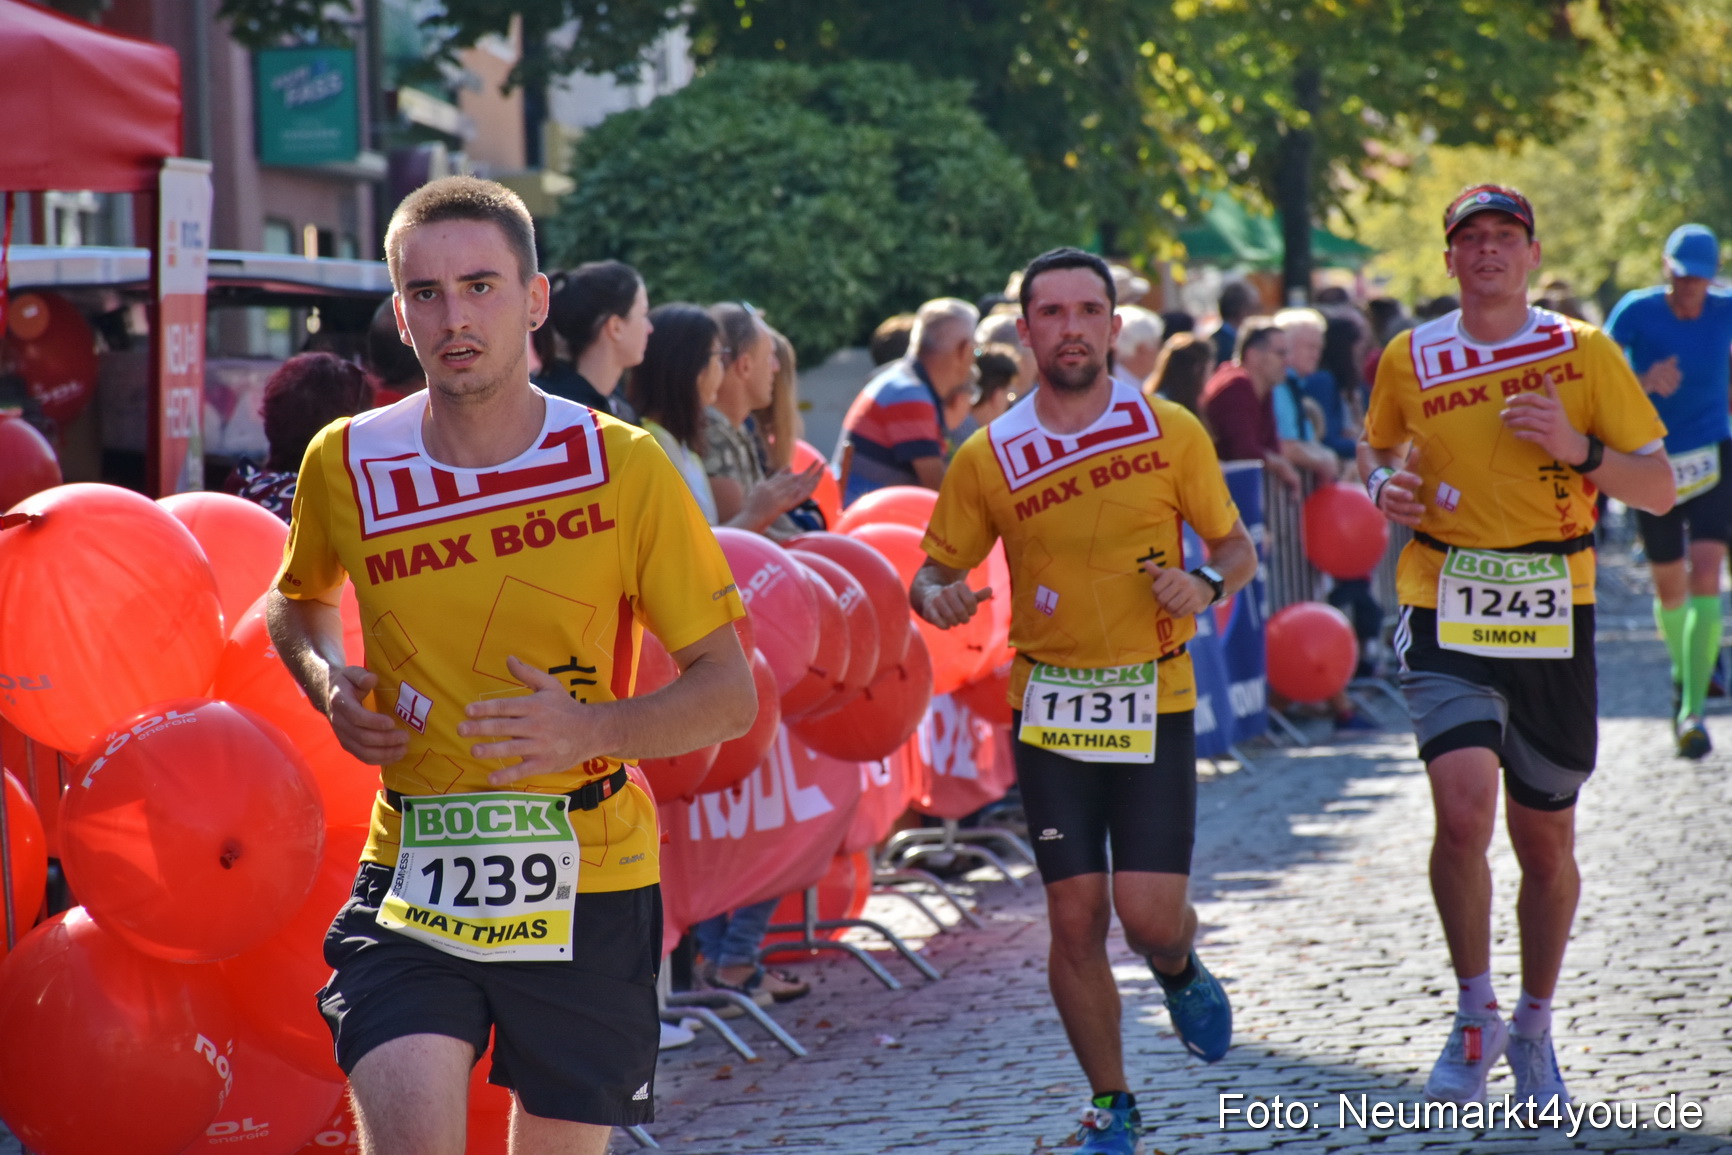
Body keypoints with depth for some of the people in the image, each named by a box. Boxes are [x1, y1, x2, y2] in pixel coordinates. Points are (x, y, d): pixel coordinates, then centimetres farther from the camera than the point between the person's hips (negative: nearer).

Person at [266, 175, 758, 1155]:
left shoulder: (625, 467, -7)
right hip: (413, 875, 1)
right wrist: (328, 682, 0)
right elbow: (300, 598, 23)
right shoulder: (346, 465, -1)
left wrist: (592, 727, -22)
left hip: (586, 882, 0)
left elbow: (730, 693, -4)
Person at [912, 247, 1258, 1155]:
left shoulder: (1170, 432, -1)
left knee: (1149, 915, -8)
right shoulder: (988, 457, 0)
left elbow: (1235, 546, 8)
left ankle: (1180, 972, 31)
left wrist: (1207, 584, -14)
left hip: (1154, 705, -1)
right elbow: (935, 570, 8)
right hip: (1050, 710, 1)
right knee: (1075, 918, 0)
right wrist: (937, 597, -15)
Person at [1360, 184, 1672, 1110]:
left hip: (1553, 623, 1)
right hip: (1445, 620, -1)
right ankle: (1475, 1018, 0)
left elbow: (1659, 491, 2)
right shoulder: (1409, 359, 4)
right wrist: (1383, 486, 0)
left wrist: (1579, 450, -15)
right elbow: (1375, 447, 23)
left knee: (1546, 843, 10)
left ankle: (1534, 1029, 33)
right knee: (1465, 811, -21)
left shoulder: (1586, 355, 1)